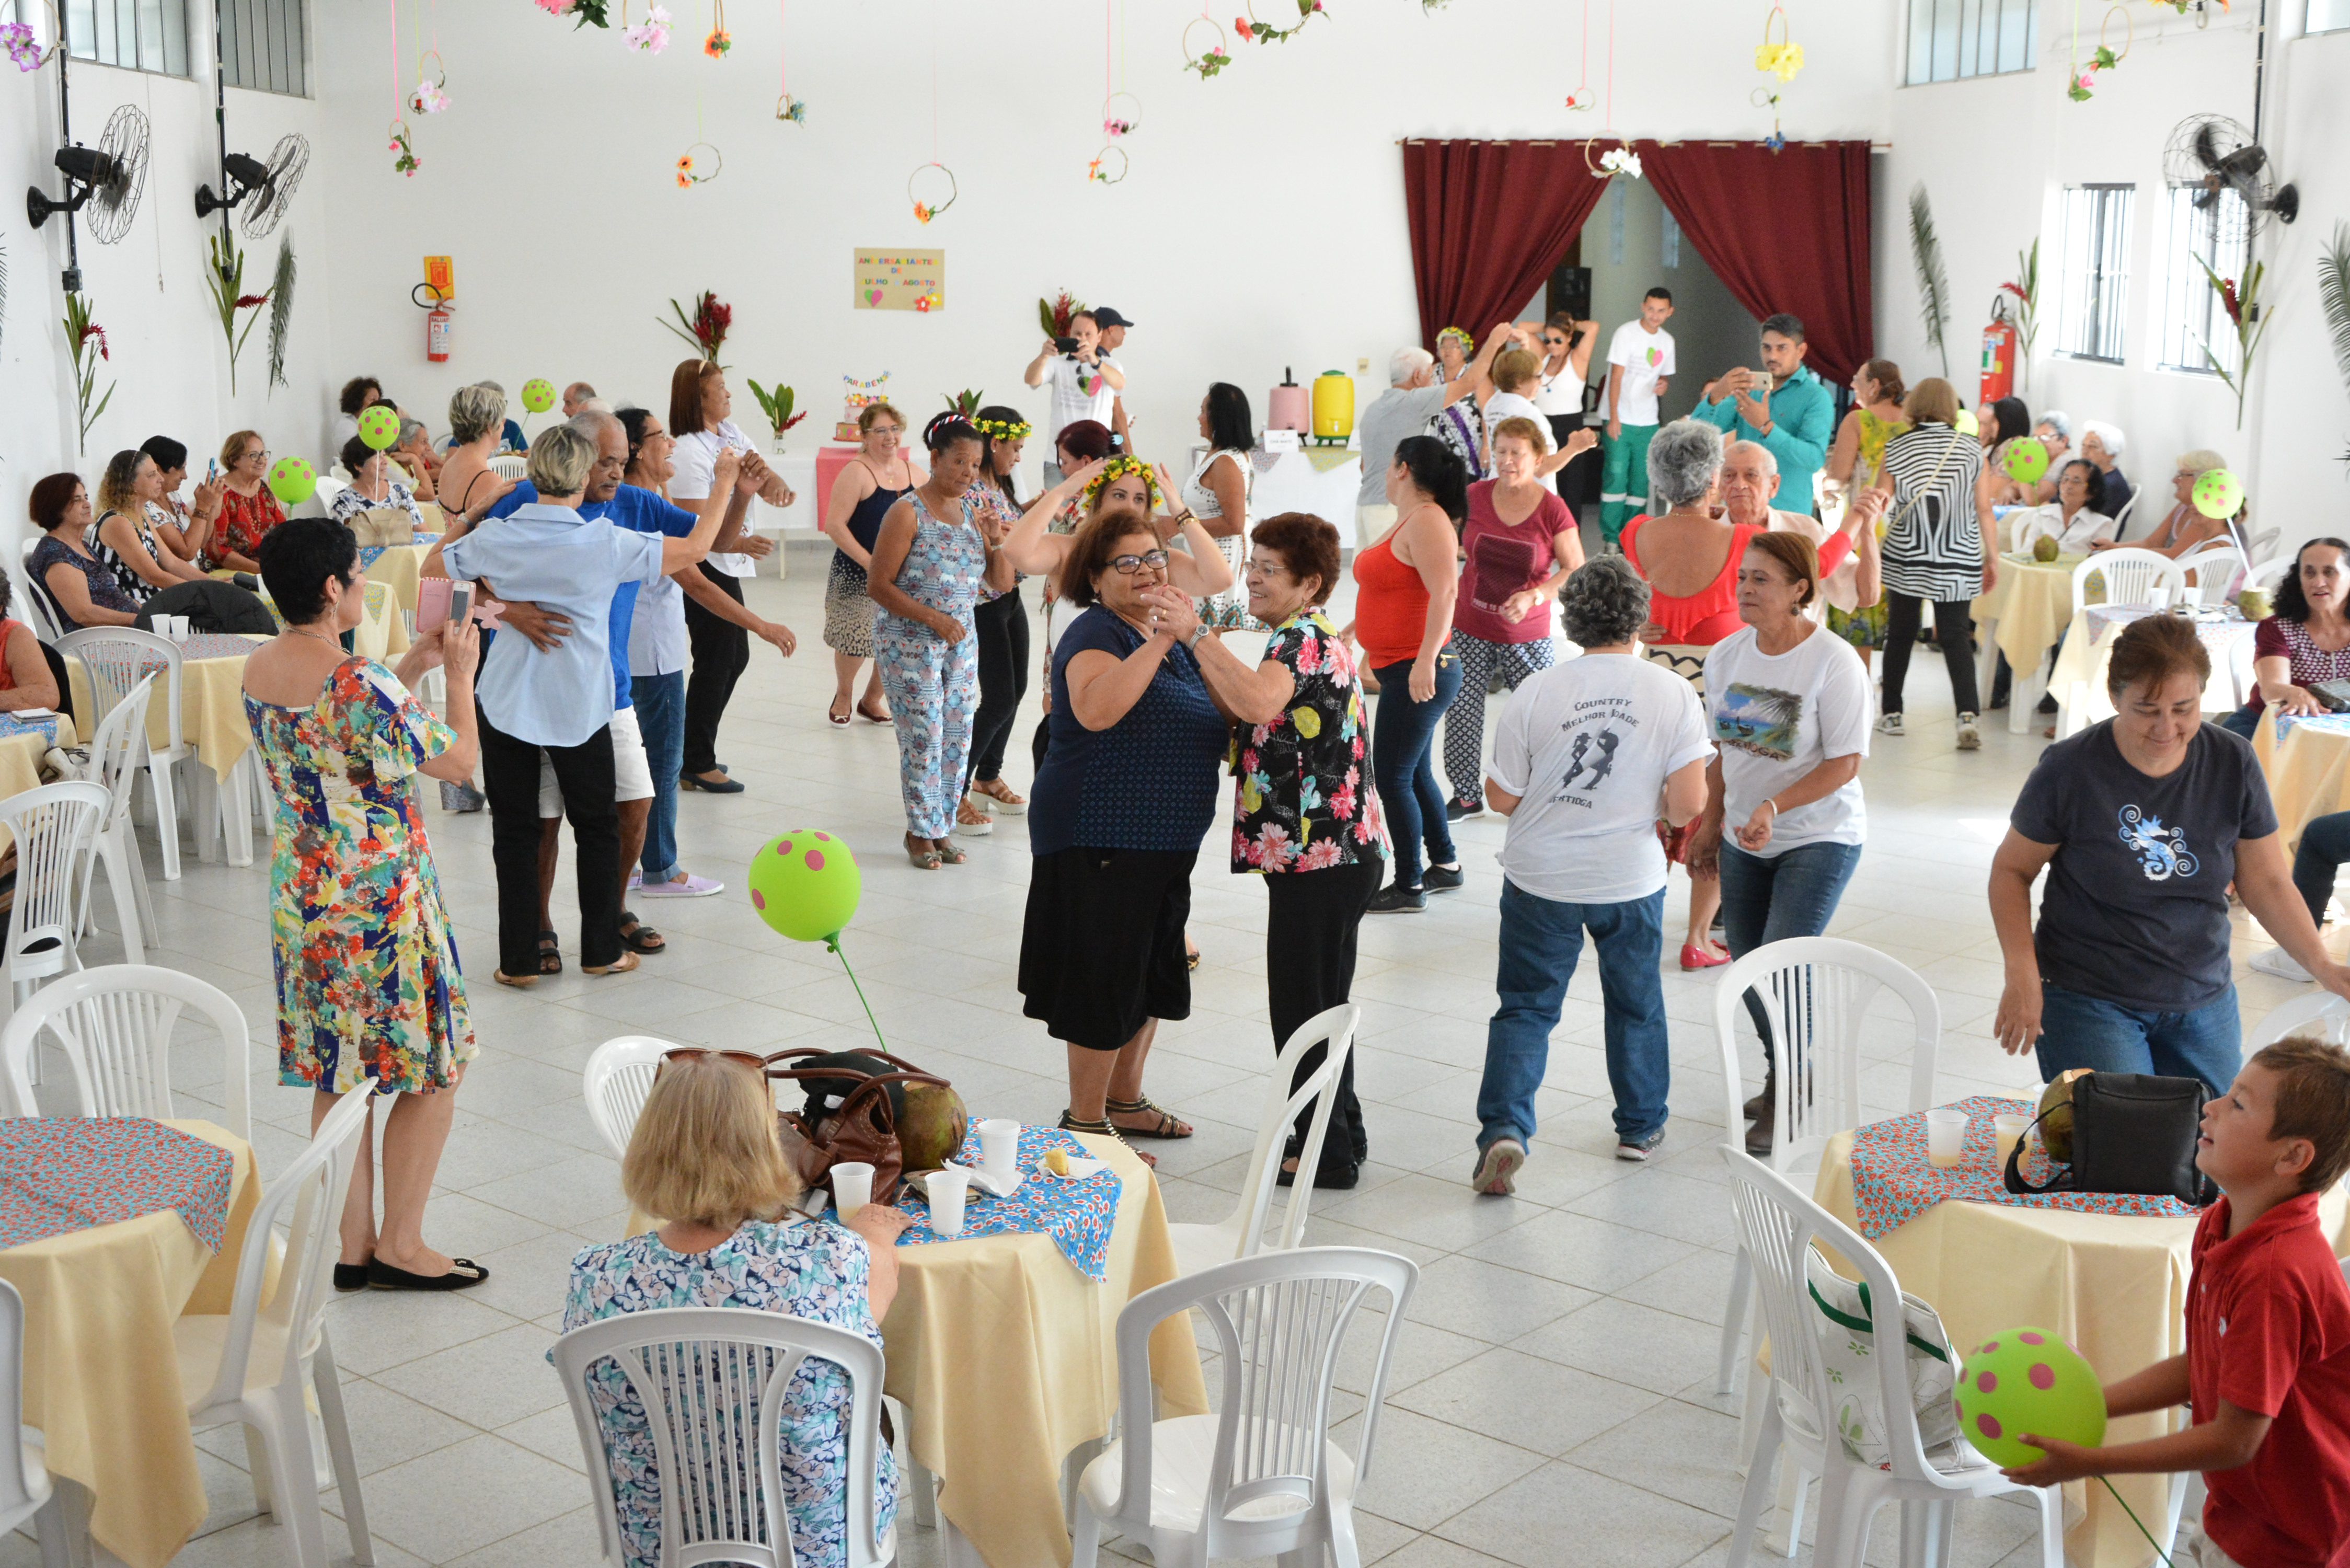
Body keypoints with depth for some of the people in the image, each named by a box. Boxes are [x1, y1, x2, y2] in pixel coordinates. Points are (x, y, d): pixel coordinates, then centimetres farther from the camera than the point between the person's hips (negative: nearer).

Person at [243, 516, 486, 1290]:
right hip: (379, 899, -8)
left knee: (336, 1076, 16)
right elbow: (458, 759, -12)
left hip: (299, 896, 8)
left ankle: (352, 1245, 23)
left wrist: (411, 668, 17)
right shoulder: (358, 681, -23)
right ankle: (401, 1245, 12)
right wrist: (460, 674, 2)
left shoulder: (257, 669, 3)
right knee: (434, 1071, 7)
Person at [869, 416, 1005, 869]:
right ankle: (921, 832, 8)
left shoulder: (969, 513, 9)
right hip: (909, 643, -6)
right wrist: (933, 618, -20)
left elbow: (1001, 582, 10)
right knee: (924, 737, -5)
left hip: (961, 643, 6)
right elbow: (879, 586, -13)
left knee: (958, 737, 6)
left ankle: (942, 828, 17)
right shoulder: (908, 513, -11)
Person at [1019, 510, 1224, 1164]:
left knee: (1149, 974, 18)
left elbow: (1216, 720, 23)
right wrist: (1162, 640, -37)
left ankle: (1124, 1101, 33)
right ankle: (1084, 1121, 11)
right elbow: (1095, 709, -35)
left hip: (1163, 841, 9)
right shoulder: (1099, 634, -14)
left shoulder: (1168, 636, 12)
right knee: (1105, 979, -2)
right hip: (1101, 842, -9)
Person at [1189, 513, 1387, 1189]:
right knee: (1318, 1001, 20)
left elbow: (1258, 703, -37)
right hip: (1331, 854, 11)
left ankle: (1327, 1155, 11)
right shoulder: (1315, 637, 18)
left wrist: (1200, 638, -30)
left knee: (1302, 1003, 0)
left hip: (1318, 858, -11)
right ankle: (1340, 1135, 33)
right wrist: (1202, 662, 6)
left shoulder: (1303, 639, -16)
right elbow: (1248, 724, 17)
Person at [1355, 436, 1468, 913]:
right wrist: (1350, 632, 33)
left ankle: (1409, 887, 4)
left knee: (1393, 777, -4)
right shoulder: (1410, 520, 14)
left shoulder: (1427, 521, -17)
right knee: (1415, 774, 18)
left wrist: (1427, 659, -34)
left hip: (1419, 672, -10)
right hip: (1402, 670, 10)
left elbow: (1445, 592, -28)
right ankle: (1445, 865, 30)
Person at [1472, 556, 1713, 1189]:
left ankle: (1504, 1129, -6)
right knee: (1637, 1005, 21)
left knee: (1525, 1008, 9)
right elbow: (1689, 804, -12)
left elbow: (1501, 797, -6)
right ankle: (1640, 1126, 34)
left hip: (1541, 877, -1)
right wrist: (1657, 808, 10)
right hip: (1631, 877, 1)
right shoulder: (1673, 694, -9)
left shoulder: (1537, 694, -11)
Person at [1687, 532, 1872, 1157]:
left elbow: (1844, 763, -17)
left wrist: (1774, 807, -27)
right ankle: (1784, 1078, 34)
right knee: (1747, 966, 11)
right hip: (1744, 840, 6)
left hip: (1818, 837, -6)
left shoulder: (1834, 662, -16)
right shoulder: (1726, 655, 2)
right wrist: (1712, 824, 14)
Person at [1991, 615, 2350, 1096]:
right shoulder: (2070, 770, -13)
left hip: (2203, 1000, 4)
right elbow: (2011, 869, -2)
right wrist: (2022, 976, -13)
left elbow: (2267, 883, 3)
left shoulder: (2232, 763, -4)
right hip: (2088, 1001, -4)